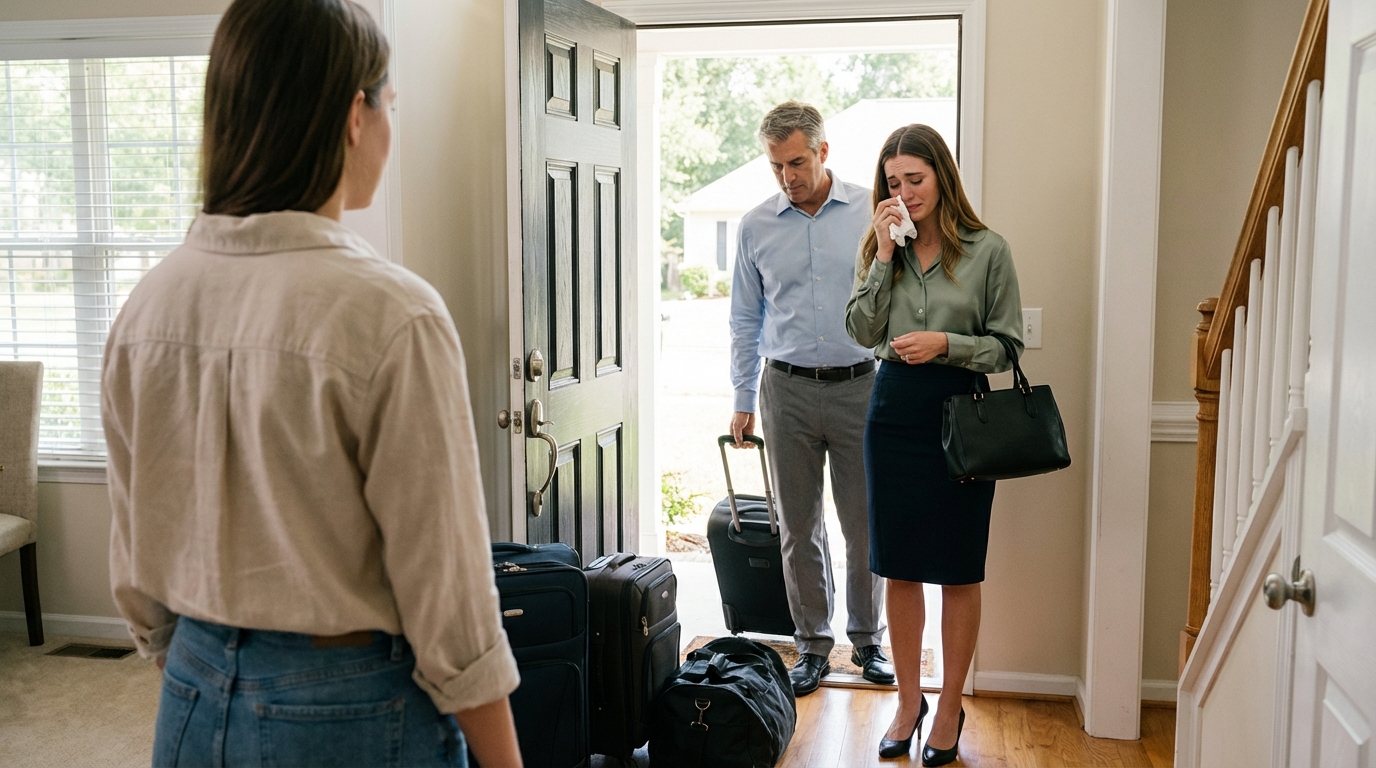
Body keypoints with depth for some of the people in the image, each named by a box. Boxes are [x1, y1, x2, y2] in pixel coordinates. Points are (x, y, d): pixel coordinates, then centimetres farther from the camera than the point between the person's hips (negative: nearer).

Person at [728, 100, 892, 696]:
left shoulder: (871, 212, -1)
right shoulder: (756, 227, 5)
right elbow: (746, 320, 11)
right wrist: (743, 400, 8)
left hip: (860, 385, -1)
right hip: (788, 389, 2)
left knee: (866, 524, 6)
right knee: (799, 527, 7)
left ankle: (867, 640, 24)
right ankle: (812, 646, 20)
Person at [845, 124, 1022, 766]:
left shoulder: (987, 251, -4)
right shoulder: (879, 246, 6)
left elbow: (1007, 345, -2)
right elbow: (862, 332, -3)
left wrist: (946, 343, -18)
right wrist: (883, 255, -10)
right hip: (893, 411, 3)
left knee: (958, 571, 6)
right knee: (899, 567, 9)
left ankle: (950, 707, 21)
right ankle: (908, 701, 24)